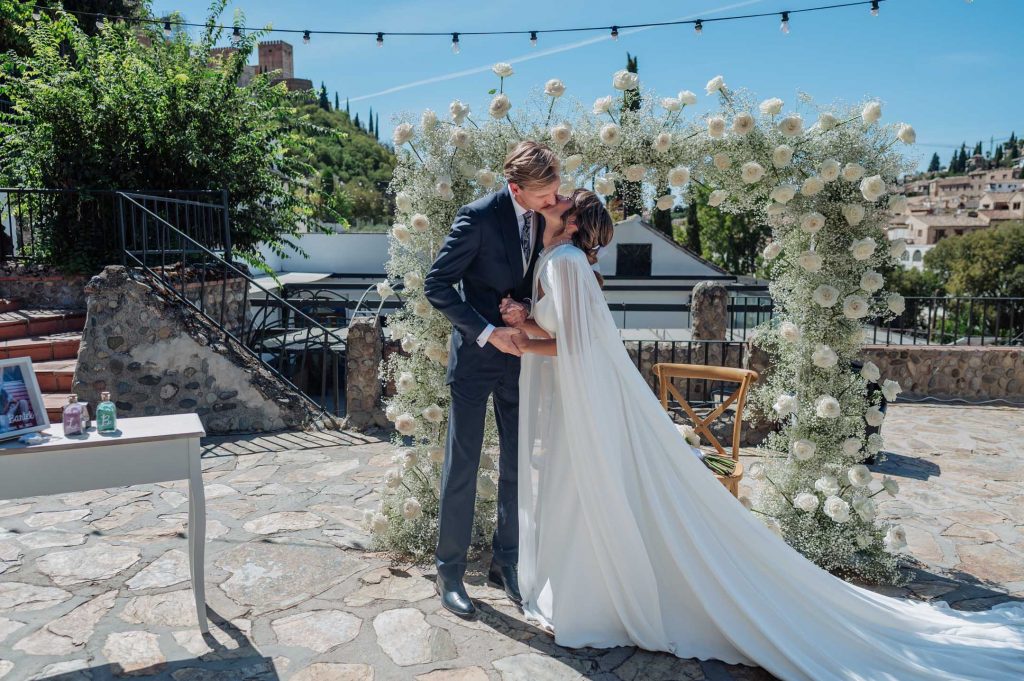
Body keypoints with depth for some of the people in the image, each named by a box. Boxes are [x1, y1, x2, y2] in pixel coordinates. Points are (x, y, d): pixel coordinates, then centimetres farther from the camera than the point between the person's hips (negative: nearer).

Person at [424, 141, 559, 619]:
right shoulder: (480, 217, -17)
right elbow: (436, 284, -15)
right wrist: (487, 333, -20)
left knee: (517, 465, 11)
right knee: (462, 467, 2)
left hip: (521, 356, 6)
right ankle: (450, 571, 17)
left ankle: (505, 561, 28)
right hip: (477, 356, -5)